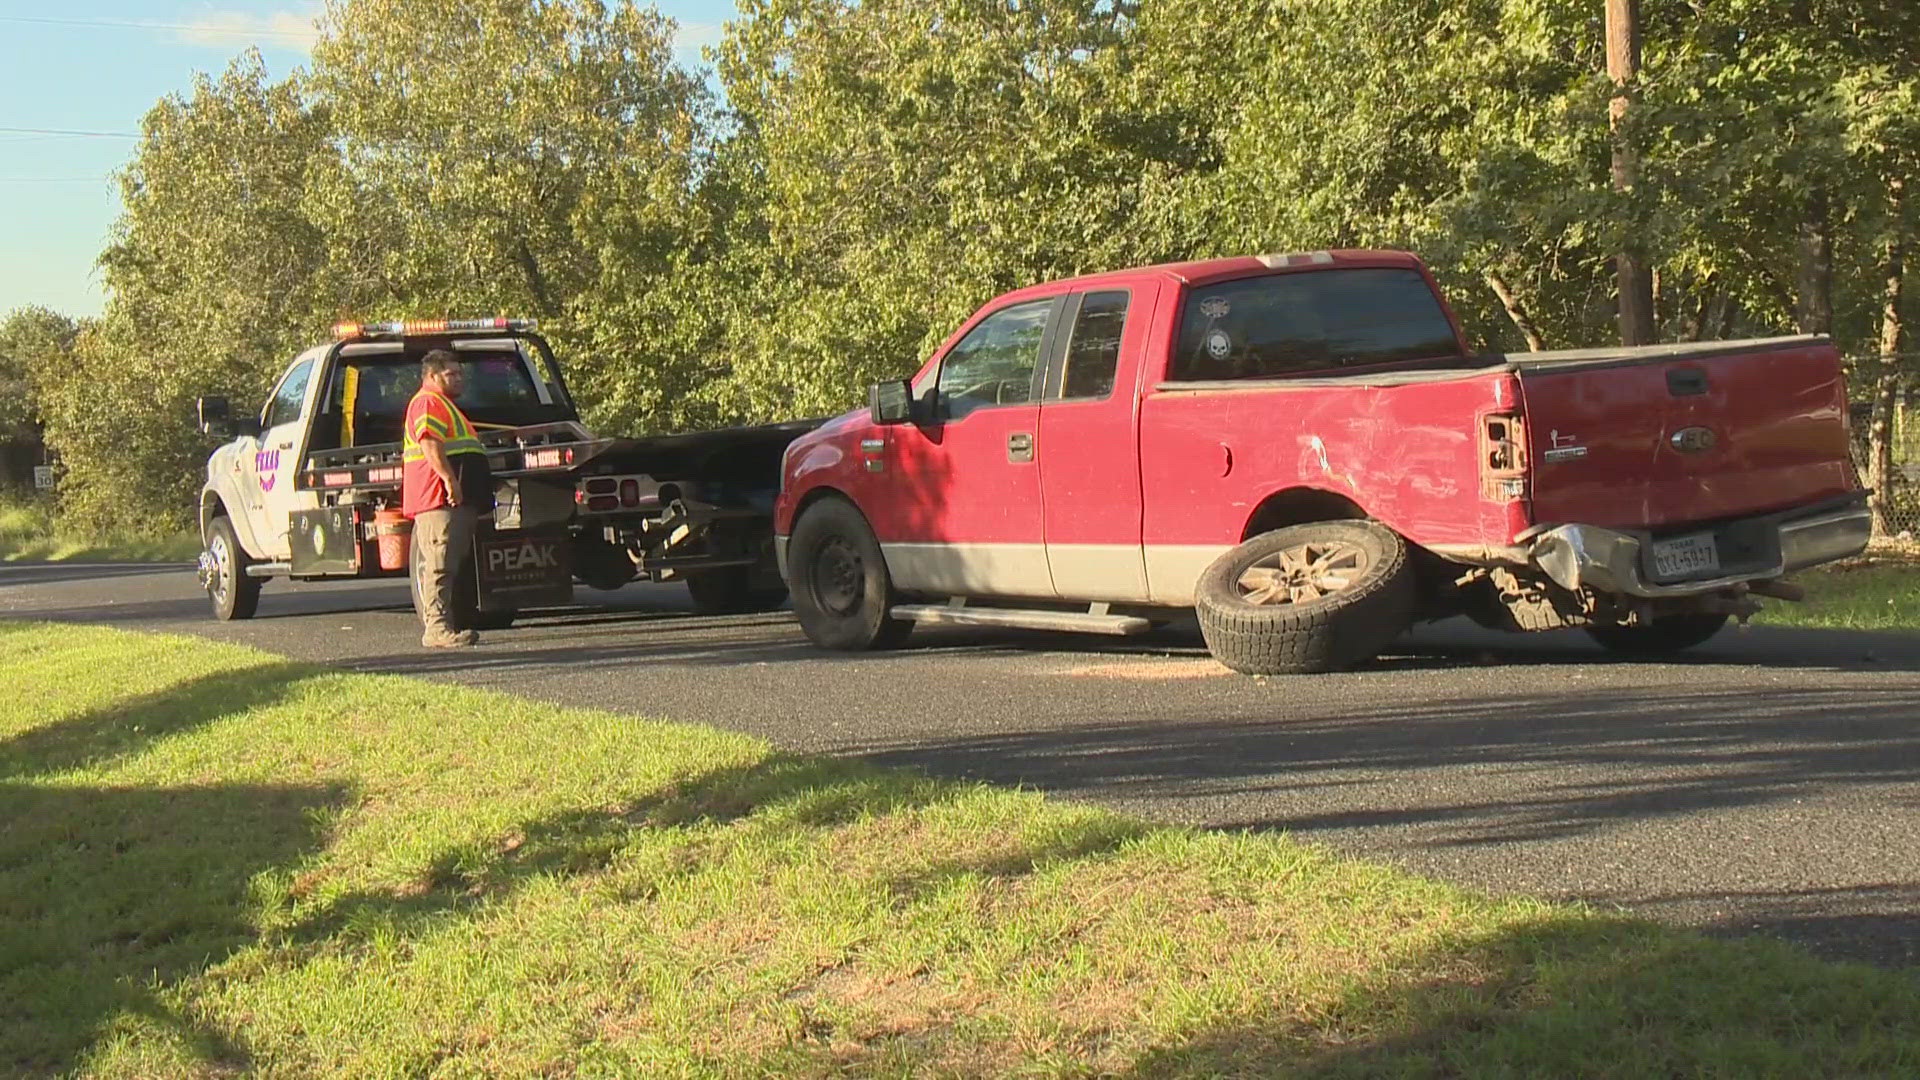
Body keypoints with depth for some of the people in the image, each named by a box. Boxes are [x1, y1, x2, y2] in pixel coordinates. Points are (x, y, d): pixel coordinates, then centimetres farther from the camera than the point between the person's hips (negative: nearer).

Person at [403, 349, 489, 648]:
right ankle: (437, 628, -17)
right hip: (438, 499, -11)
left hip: (456, 500, 11)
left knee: (451, 565, 10)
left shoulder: (445, 405, 29)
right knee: (440, 566, -14)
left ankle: (438, 626, 12)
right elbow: (430, 444, -20)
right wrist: (450, 480, -27)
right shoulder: (428, 403, -6)